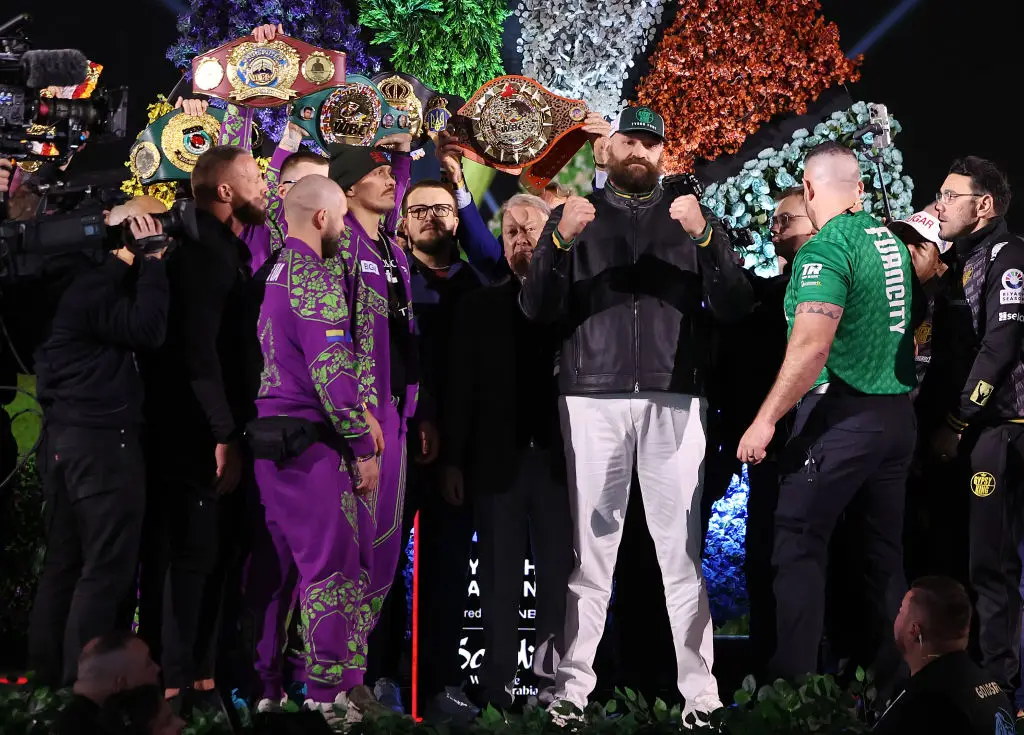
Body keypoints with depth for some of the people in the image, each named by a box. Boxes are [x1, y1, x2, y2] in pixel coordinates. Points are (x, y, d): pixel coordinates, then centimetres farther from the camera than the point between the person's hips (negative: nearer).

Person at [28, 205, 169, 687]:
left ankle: (51, 678, 21)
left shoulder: (83, 278, 13)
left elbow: (132, 323, 15)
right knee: (107, 569, -4)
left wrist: (143, 262, 6)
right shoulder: (91, 287, -17)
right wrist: (150, 262, -16)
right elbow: (149, 329, -23)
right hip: (102, 439, -10)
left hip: (66, 435, 10)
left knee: (64, 563, 14)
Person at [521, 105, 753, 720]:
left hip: (675, 399, 0)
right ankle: (574, 687, -1)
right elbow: (537, 310, 4)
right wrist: (560, 243, -12)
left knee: (682, 551, -3)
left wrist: (706, 238, -12)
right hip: (593, 398, 0)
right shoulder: (576, 216, 14)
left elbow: (736, 306, 3)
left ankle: (700, 690, -1)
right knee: (591, 549, -2)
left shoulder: (691, 217, 15)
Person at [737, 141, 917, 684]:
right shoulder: (892, 241, 10)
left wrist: (765, 420, -19)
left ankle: (793, 675, -10)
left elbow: (810, 347, -22)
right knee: (885, 550, 13)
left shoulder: (825, 249, -14)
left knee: (799, 544, -5)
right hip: (899, 413, 8)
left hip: (841, 415, -8)